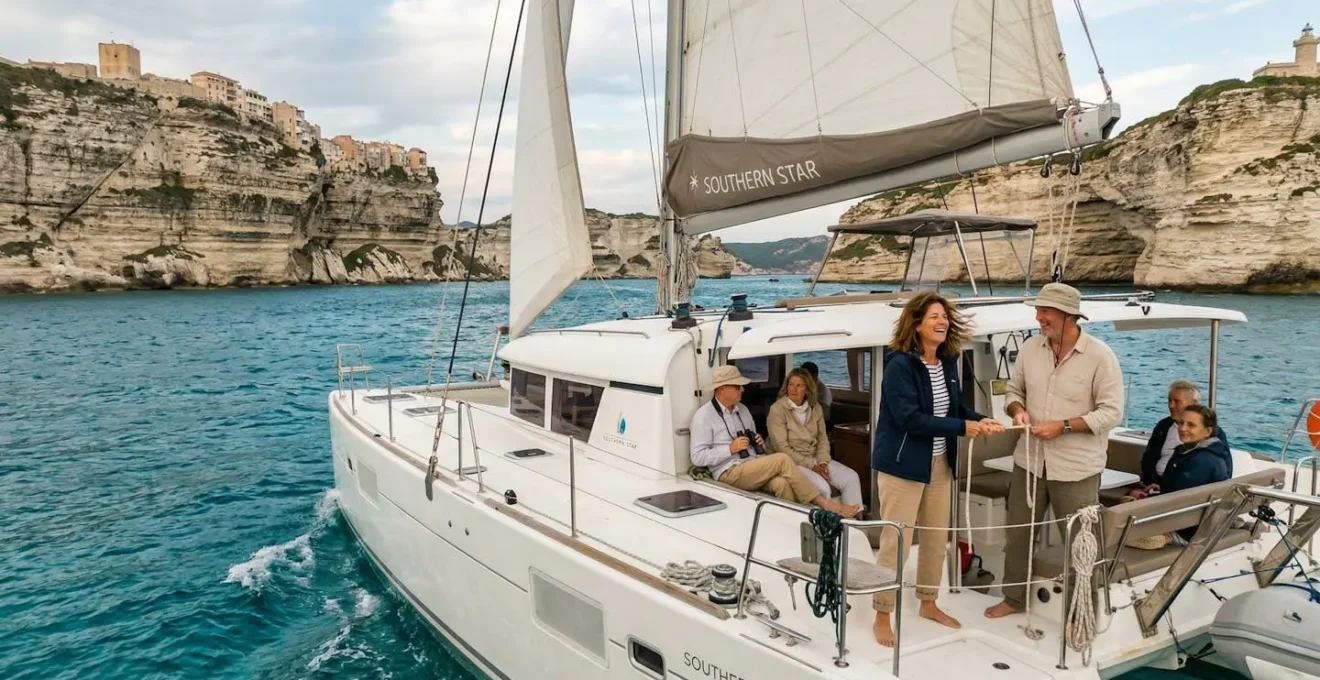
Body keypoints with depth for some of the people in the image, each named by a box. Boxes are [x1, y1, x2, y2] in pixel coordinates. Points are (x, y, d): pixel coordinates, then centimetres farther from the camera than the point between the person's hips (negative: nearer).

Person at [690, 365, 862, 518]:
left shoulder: (742, 410, 17)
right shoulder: (704, 416, -6)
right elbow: (698, 457, -11)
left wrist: (759, 443, 2)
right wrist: (730, 449, -17)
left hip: (754, 468, 6)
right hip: (729, 473, -6)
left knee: (781, 483, -30)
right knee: (782, 460, -24)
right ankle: (824, 504, -18)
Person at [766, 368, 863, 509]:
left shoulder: (815, 408, 9)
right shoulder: (777, 409, -10)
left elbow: (823, 439, 11)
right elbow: (782, 447, -14)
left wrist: (822, 462, -8)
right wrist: (811, 466, -15)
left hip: (815, 458, 6)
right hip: (792, 462, -6)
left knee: (851, 477, -12)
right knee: (822, 487, -29)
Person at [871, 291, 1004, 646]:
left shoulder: (948, 362, 4)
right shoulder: (900, 364, -19)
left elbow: (955, 406, 14)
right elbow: (909, 418, -25)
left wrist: (980, 420, -6)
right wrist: (962, 428, -21)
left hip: (939, 463, 8)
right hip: (902, 464, -8)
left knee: (937, 537, 18)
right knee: (896, 541, -2)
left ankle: (928, 603, 37)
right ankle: (882, 616, 13)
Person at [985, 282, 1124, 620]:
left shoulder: (1100, 355, -12)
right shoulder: (1030, 348, 2)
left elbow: (1111, 411, -12)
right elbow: (1014, 390, 12)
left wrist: (1063, 426, -20)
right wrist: (1017, 410, -10)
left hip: (1076, 467, -5)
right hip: (1030, 460, 5)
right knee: (1018, 532, 15)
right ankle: (1014, 597, 33)